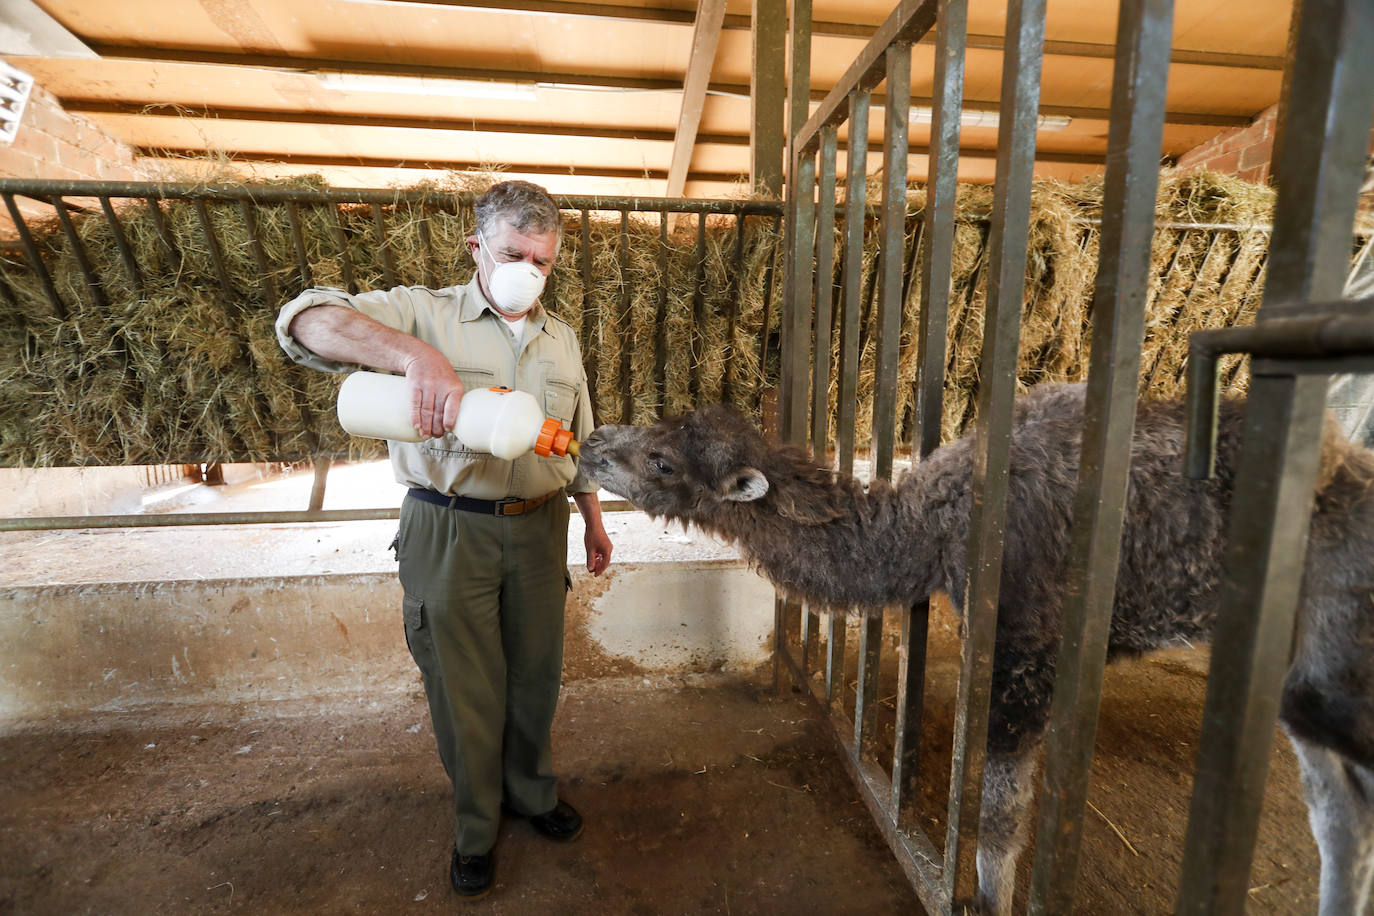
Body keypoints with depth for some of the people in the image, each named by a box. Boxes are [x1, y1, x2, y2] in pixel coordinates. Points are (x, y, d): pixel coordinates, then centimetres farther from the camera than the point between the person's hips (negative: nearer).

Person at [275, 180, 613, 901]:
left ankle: (531, 790, 44)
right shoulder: (426, 313, -4)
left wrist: (594, 522, 15)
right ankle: (475, 824, 37)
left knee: (535, 672, 17)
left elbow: (580, 441, 16)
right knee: (465, 685, 11)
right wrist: (415, 353, -35)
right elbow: (305, 321, -18)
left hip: (539, 528, 4)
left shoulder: (561, 338, 10)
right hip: (450, 530, -4)